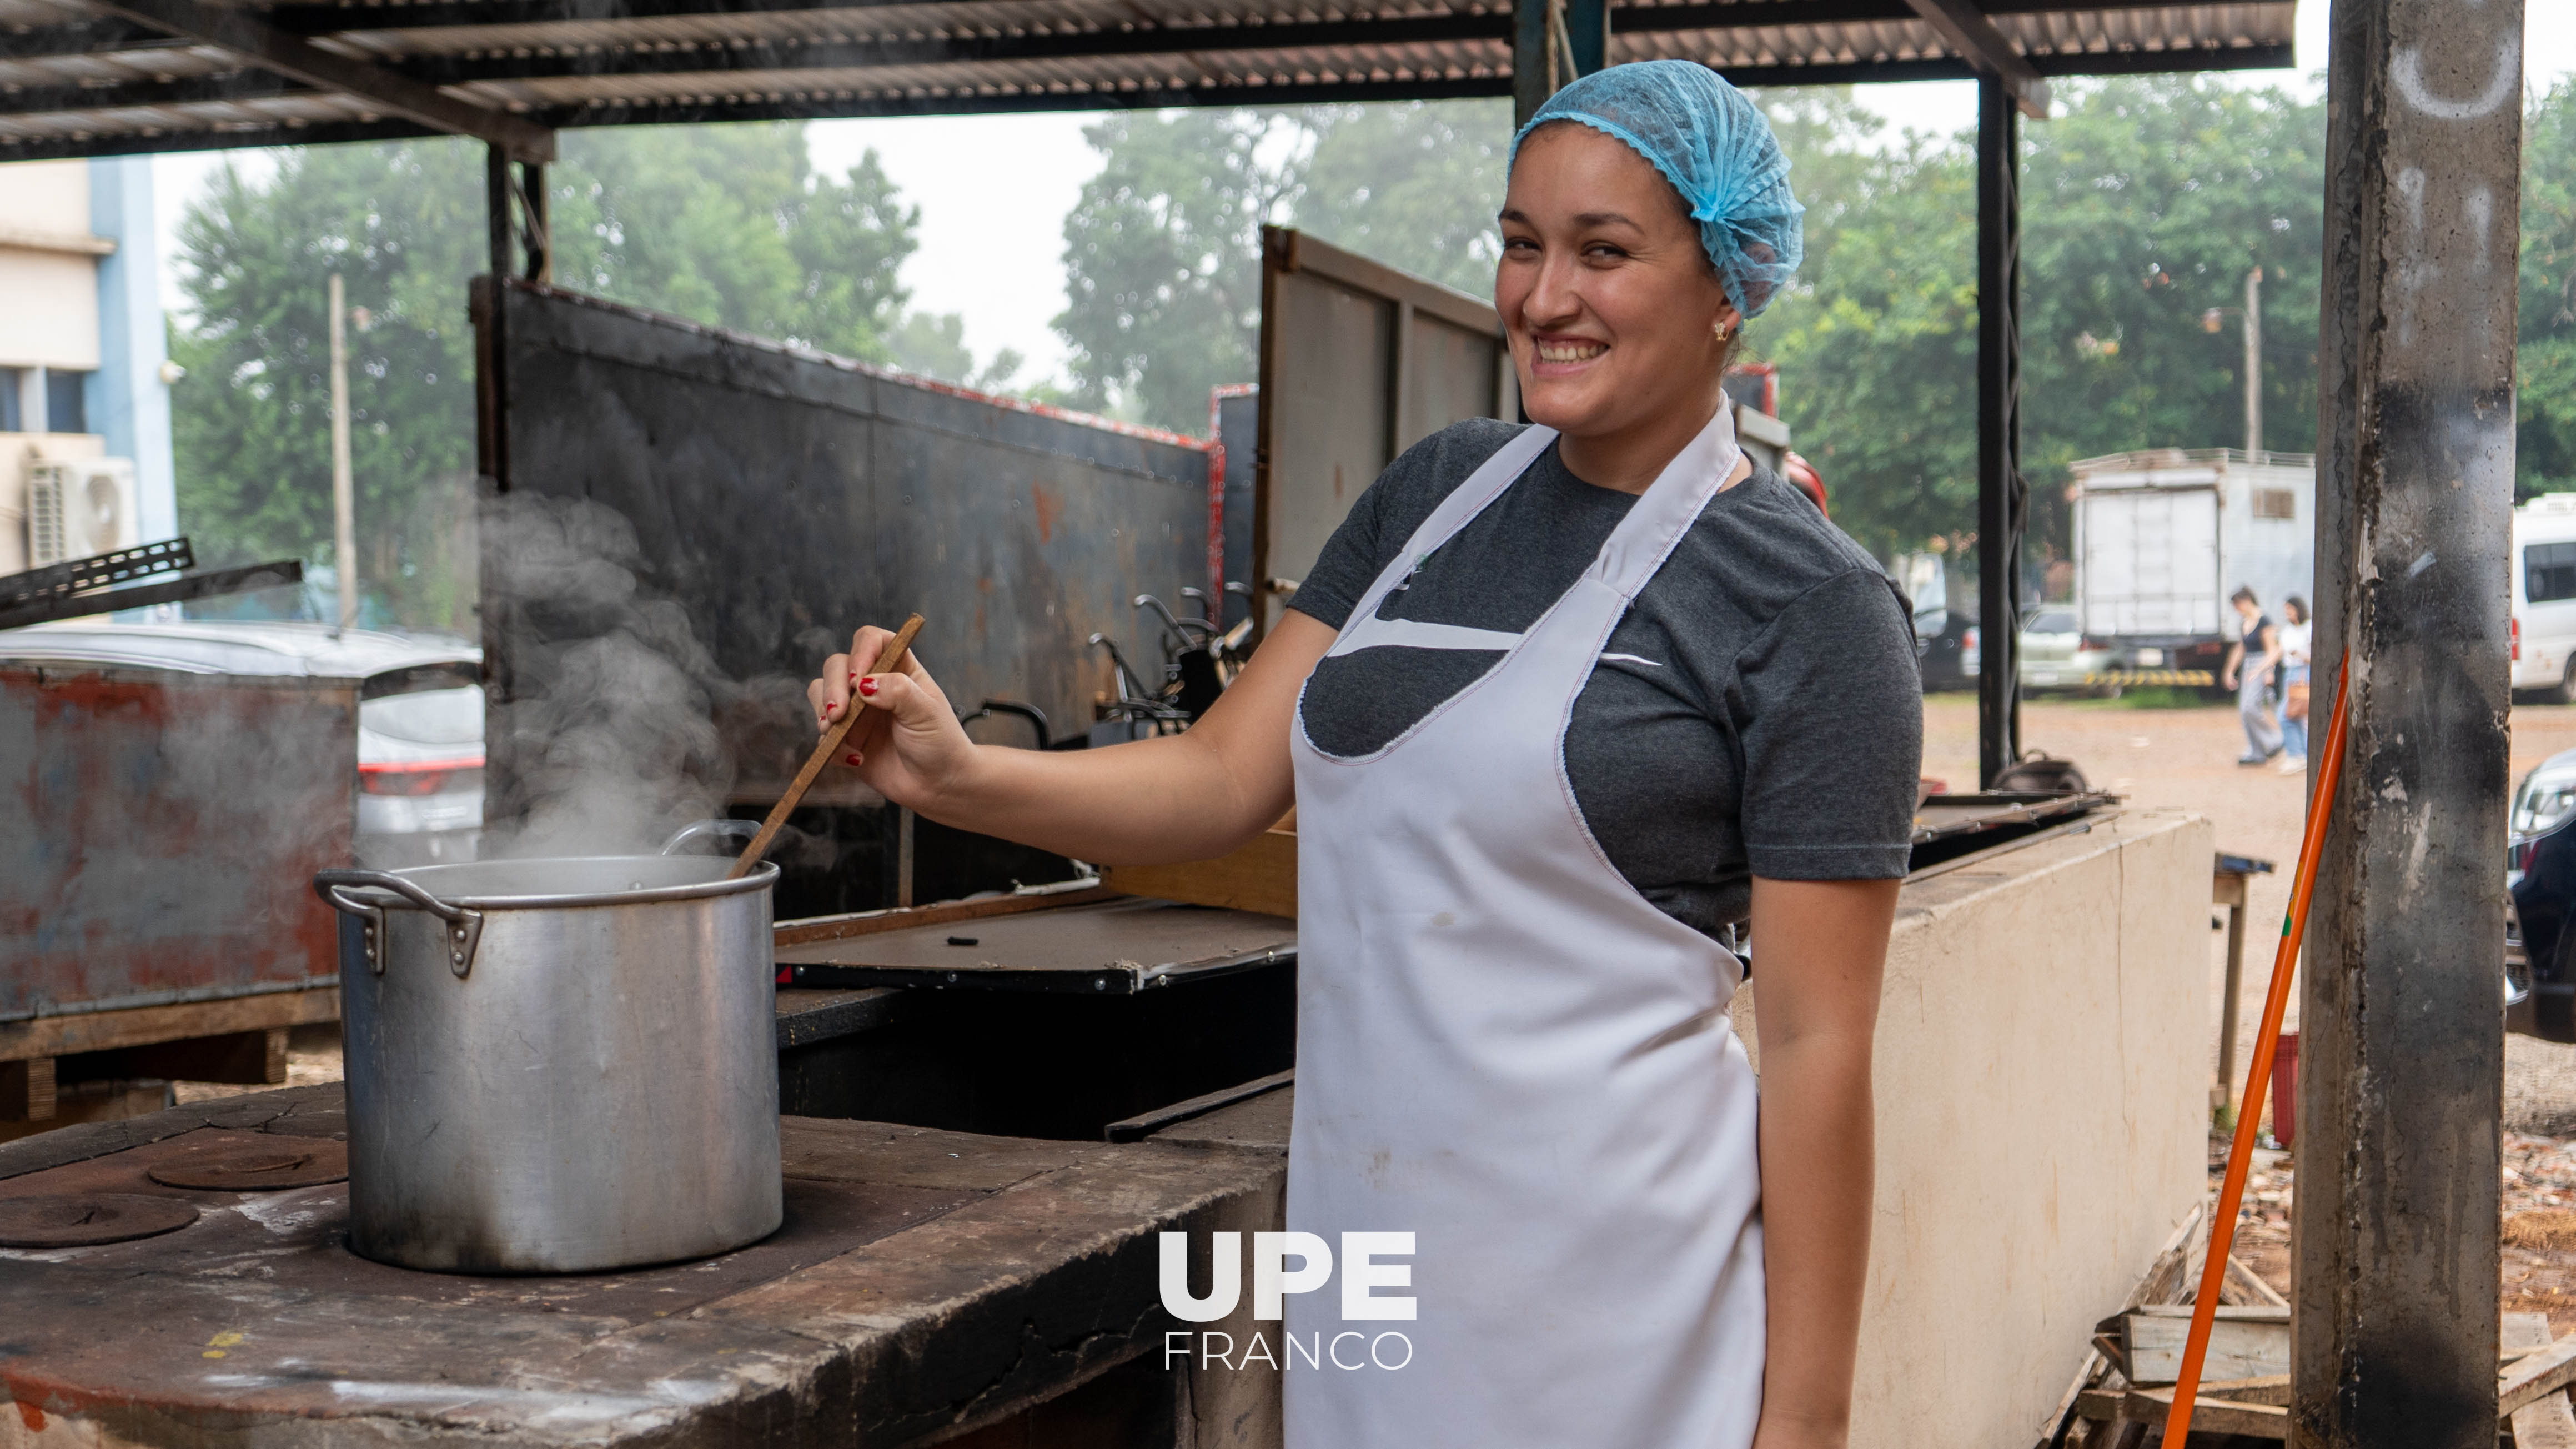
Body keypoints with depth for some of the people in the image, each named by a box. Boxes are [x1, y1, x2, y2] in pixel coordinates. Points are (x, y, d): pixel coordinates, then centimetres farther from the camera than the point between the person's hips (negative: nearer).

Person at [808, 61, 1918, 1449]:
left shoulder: (1812, 608, -10)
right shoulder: (1438, 491, 9)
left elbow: (1818, 1045, -12)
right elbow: (1224, 778, 5)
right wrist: (959, 776, -12)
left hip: (1602, 1288, -6)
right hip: (1358, 1233, 6)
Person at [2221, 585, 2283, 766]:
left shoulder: (2263, 621, -12)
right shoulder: (2243, 623, 12)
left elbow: (2273, 651, -14)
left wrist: (2265, 672, -23)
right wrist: (2230, 671, 22)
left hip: (2262, 666, -9)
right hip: (2247, 667, 9)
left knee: (2249, 707, -20)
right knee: (2244, 711, 4)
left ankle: (2273, 739, -2)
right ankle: (2256, 753, 10)